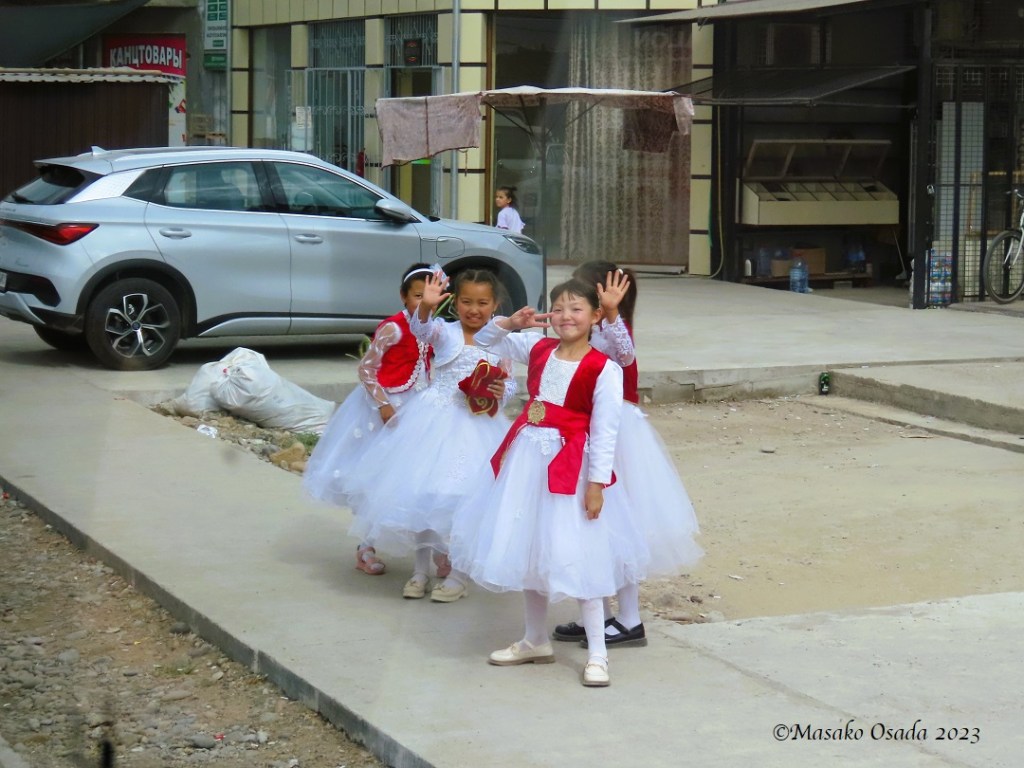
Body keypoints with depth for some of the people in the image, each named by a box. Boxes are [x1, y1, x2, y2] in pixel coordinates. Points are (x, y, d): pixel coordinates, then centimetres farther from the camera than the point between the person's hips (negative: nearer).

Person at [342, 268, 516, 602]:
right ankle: (421, 569, 18)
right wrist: (426, 307, -46)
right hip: (434, 421, 0)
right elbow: (422, 329, -25)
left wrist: (501, 392, -14)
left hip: (477, 423, 0)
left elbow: (511, 383, 10)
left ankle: (458, 574, 13)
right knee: (422, 490, 3)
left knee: (464, 497, -2)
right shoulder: (445, 332, -4)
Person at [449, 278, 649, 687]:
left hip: (571, 464, -6)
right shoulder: (538, 349, 4)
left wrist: (597, 482, -17)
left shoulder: (604, 369, -12)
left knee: (577, 557, -5)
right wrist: (511, 324, -5)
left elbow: (604, 431, -13)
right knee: (527, 551, 15)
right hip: (528, 455, 7)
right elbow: (484, 341, 15)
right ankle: (535, 641, 31)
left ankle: (597, 654, 4)